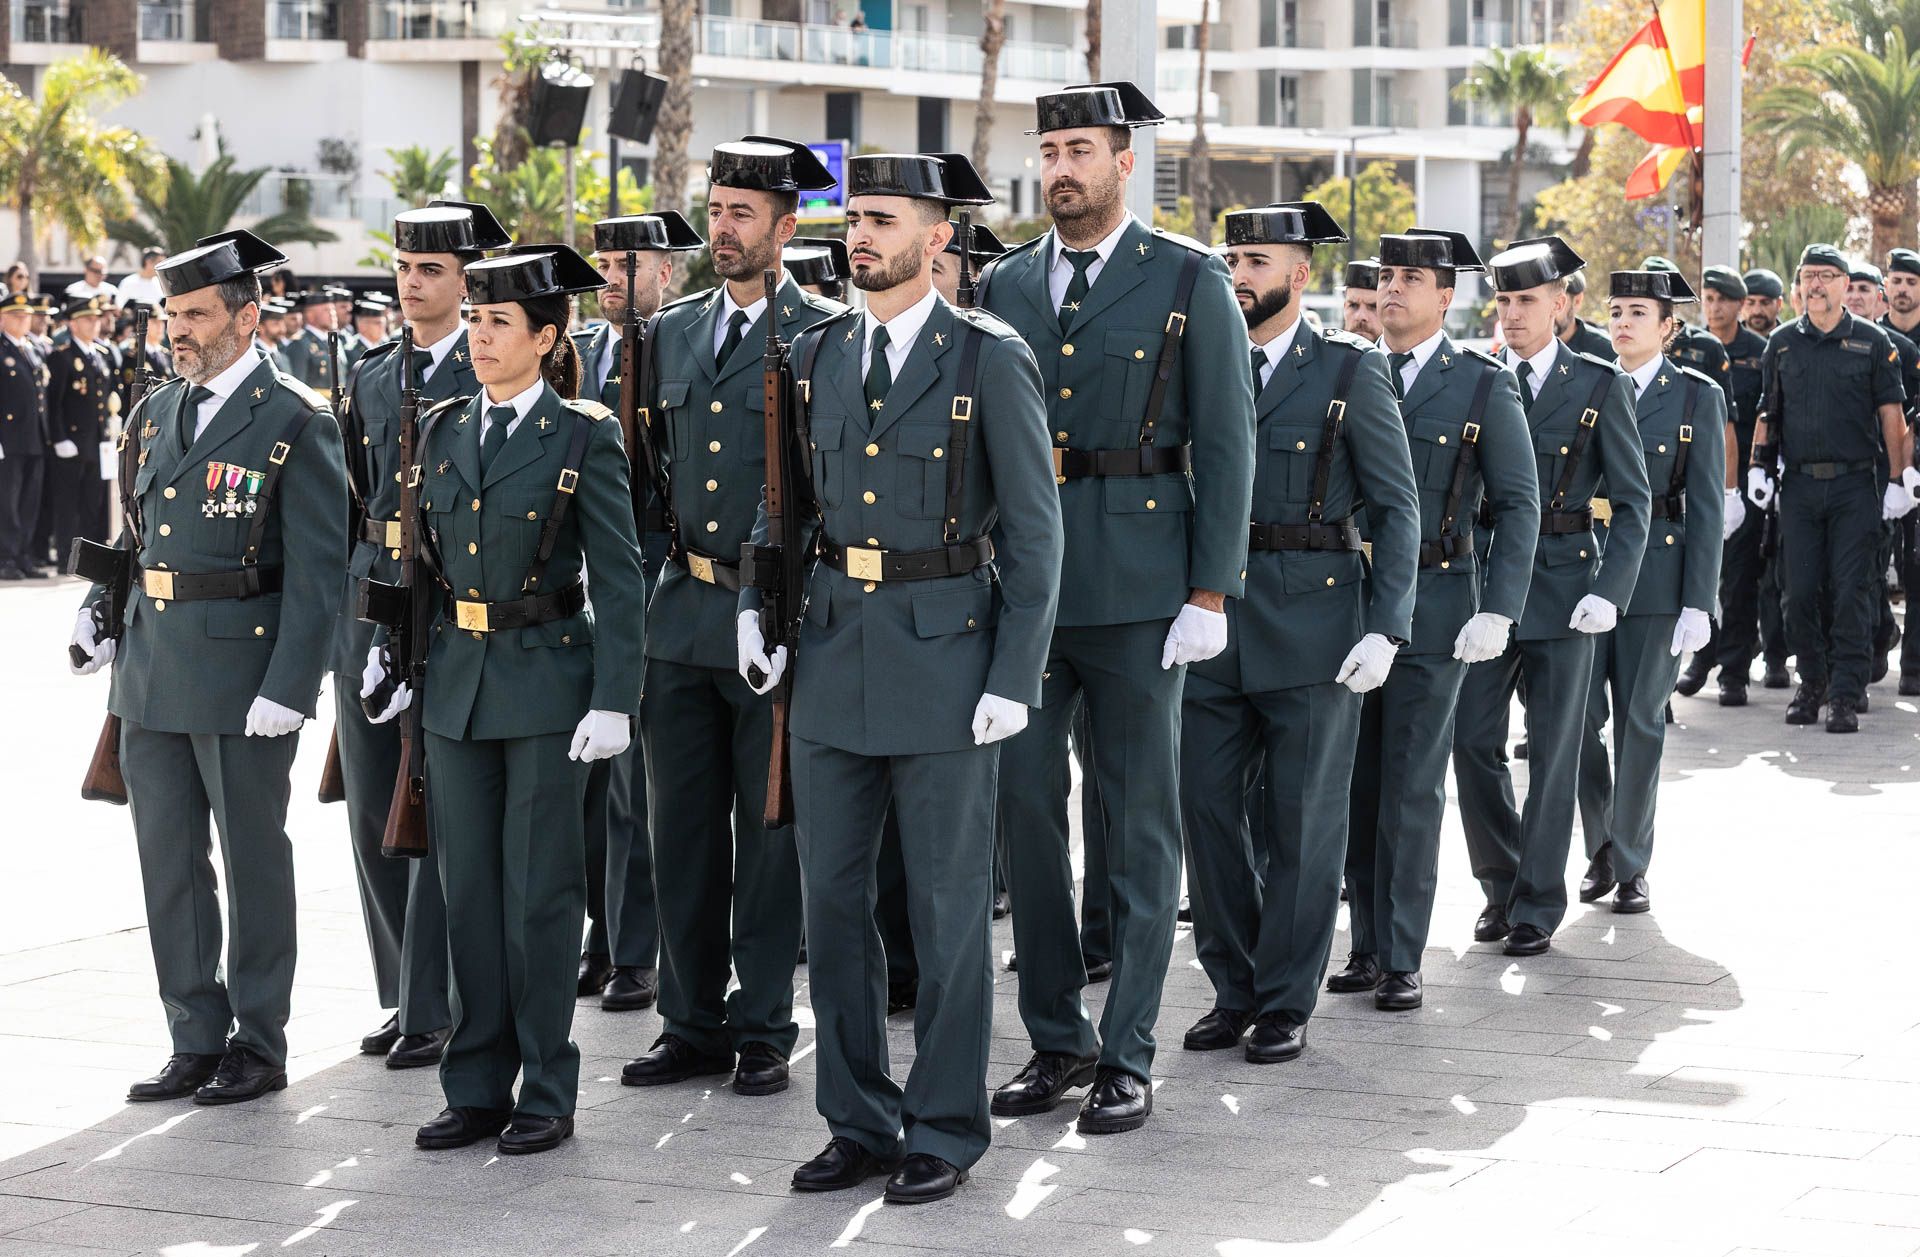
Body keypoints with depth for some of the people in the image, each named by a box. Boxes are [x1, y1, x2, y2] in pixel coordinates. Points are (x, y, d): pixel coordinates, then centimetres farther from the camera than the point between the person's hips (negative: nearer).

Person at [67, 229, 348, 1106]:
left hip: (244, 675, -7)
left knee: (253, 860, 5)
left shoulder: (295, 424, -10)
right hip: (152, 672, 7)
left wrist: (288, 687, -18)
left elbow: (316, 568, -13)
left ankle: (257, 1046, 15)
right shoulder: (153, 415, 11)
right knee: (168, 861, 11)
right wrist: (100, 620, 7)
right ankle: (195, 1041, 21)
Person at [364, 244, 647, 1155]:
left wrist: (613, 699, -13)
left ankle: (547, 1095, 9)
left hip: (546, 678, -5)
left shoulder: (584, 435, -6)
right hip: (456, 679, 5)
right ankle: (476, 1088, 17)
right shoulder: (443, 431, 9)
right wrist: (393, 653, 8)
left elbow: (618, 576, -8)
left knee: (539, 890, 0)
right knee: (468, 887, 8)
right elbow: (425, 556, 15)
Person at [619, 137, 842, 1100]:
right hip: (681, 616, 5)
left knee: (770, 832, 3)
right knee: (681, 829, 9)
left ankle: (763, 1029, 11)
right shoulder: (670, 331, 12)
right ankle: (692, 1022, 19)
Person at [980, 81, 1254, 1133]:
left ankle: (1127, 1054, 9)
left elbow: (1224, 443, -4)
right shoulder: (1003, 286, 10)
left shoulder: (1190, 283, -1)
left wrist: (1210, 596, -9)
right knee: (1024, 807, 6)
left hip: (1138, 588, -4)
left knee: (1140, 821, 3)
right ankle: (1056, 1038, 17)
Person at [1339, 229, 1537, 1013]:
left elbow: (1518, 505, -2)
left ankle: (1403, 961, 3)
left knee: (1412, 789, -2)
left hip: (1430, 608, -4)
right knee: (1355, 785, 7)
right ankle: (1367, 947, 15)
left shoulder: (1484, 387, 0)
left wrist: (1498, 612, -11)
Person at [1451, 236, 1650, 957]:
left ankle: (1538, 906, 13)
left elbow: (1633, 502, -1)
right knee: (1472, 743, 0)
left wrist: (1608, 591, -12)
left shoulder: (1599, 385, 0)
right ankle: (1500, 888, 18)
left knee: (1553, 755, 3)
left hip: (1564, 586, -2)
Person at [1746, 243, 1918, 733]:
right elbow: (1768, 412, 14)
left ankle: (1846, 696, -2)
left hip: (1855, 485, -2)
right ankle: (1812, 682, 19)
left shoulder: (1872, 342, 2)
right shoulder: (1782, 342, 8)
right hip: (1799, 485, 2)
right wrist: (1758, 465, 3)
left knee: (1852, 592, -5)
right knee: (1799, 592, 3)